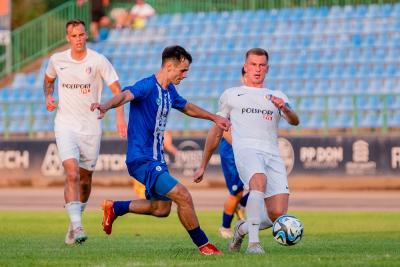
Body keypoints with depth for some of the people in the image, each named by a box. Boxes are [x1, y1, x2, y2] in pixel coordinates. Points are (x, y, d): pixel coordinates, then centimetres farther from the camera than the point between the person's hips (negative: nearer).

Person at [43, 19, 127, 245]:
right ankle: (77, 226, -24)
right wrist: (48, 96, 3)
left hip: (91, 127, 0)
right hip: (66, 126, 0)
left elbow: (117, 90, -8)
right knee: (72, 174, -19)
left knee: (85, 179, 10)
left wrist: (120, 116, -22)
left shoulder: (98, 61, -7)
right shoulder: (57, 60, 2)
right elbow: (49, 79, 24)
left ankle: (76, 220, 32)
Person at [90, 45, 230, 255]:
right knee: (183, 197, -16)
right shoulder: (148, 86, -18)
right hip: (142, 159, -10)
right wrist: (106, 106, -58)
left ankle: (115, 208, 33)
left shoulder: (169, 91, 10)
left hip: (156, 159, 10)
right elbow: (126, 95, -38)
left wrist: (214, 118, 36)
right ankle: (203, 245, -2)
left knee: (162, 209, 19)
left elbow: (187, 108, 31)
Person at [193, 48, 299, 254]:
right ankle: (253, 243, -41)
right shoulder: (230, 95, 22)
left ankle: (242, 228, 19)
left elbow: (294, 121, 6)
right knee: (259, 181, -37)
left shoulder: (277, 97, 24)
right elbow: (216, 132, 27)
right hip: (246, 150, -3)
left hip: (272, 155, 3)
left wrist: (284, 107, -17)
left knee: (278, 215, -12)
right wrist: (203, 166, 26)